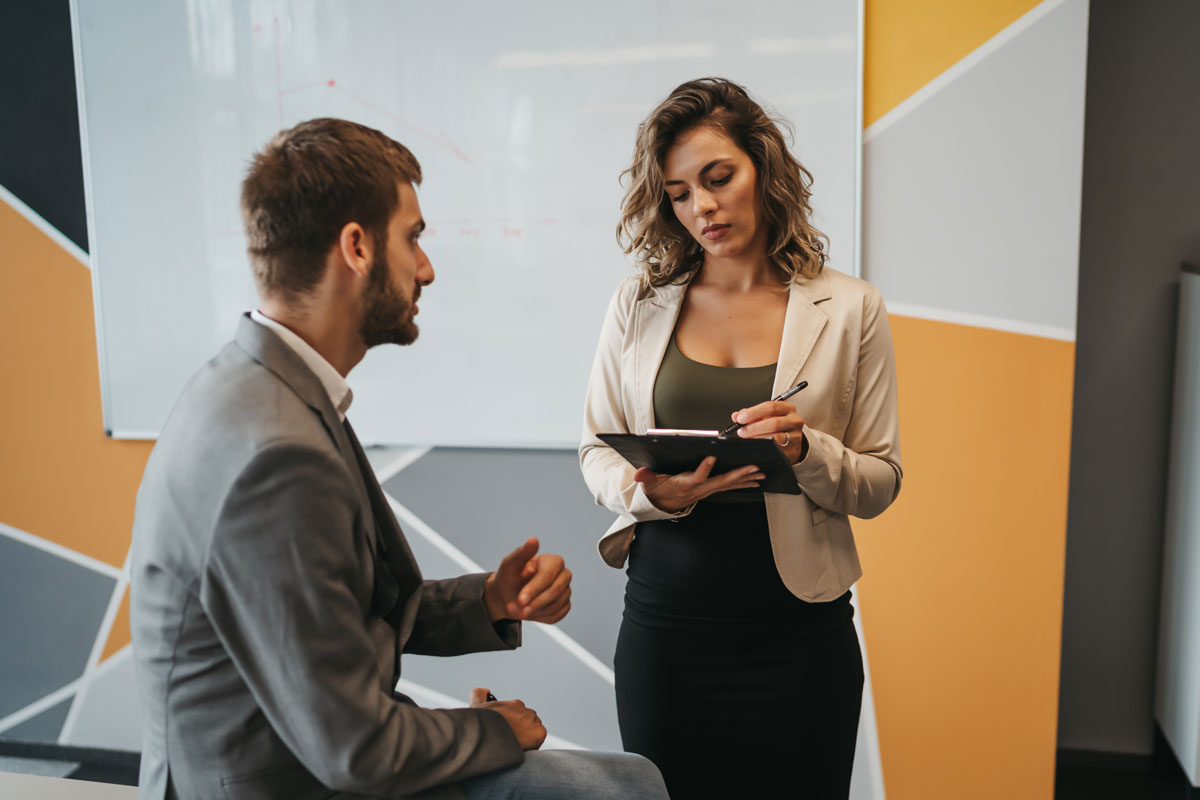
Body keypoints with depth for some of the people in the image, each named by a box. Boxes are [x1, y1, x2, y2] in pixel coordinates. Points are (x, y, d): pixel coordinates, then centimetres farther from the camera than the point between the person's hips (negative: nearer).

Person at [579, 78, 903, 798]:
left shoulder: (851, 310, -1)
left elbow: (880, 484, 0)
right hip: (664, 622, 2)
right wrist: (652, 491, -15)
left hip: (798, 630, -1)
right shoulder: (637, 308, 4)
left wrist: (806, 451, -20)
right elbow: (596, 452, 6)